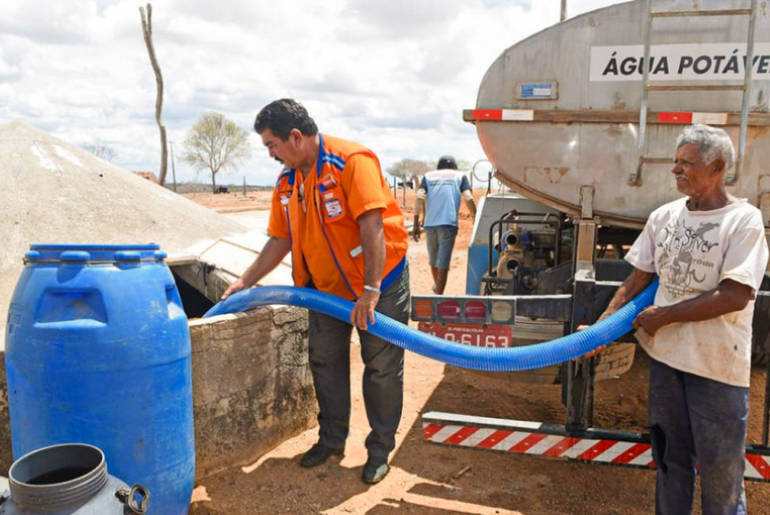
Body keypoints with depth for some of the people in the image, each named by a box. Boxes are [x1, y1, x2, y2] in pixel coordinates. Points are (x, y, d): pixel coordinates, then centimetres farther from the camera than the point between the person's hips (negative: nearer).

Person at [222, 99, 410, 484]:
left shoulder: (351, 161, -22)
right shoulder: (287, 181, 1)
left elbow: (372, 225, -29)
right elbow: (280, 240, 8)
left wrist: (371, 291, -32)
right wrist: (244, 283, 5)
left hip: (379, 279, -7)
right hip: (326, 286, 7)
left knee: (382, 368, 2)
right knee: (325, 363, 14)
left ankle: (380, 449, 19)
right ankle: (332, 439, 32)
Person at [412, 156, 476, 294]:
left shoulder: (428, 176, 17)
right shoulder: (460, 176, 13)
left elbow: (419, 197, 0)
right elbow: (468, 199, -2)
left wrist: (416, 223, -2)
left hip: (430, 224, 3)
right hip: (449, 223, -3)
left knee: (433, 260, 22)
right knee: (443, 263, -3)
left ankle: (437, 288, 45)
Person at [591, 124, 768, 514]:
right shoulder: (663, 216, 4)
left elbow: (735, 296, -19)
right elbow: (637, 280, 8)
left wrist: (664, 315, -14)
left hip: (718, 364, -5)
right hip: (666, 355, 5)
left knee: (719, 468, 9)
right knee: (670, 460, 20)